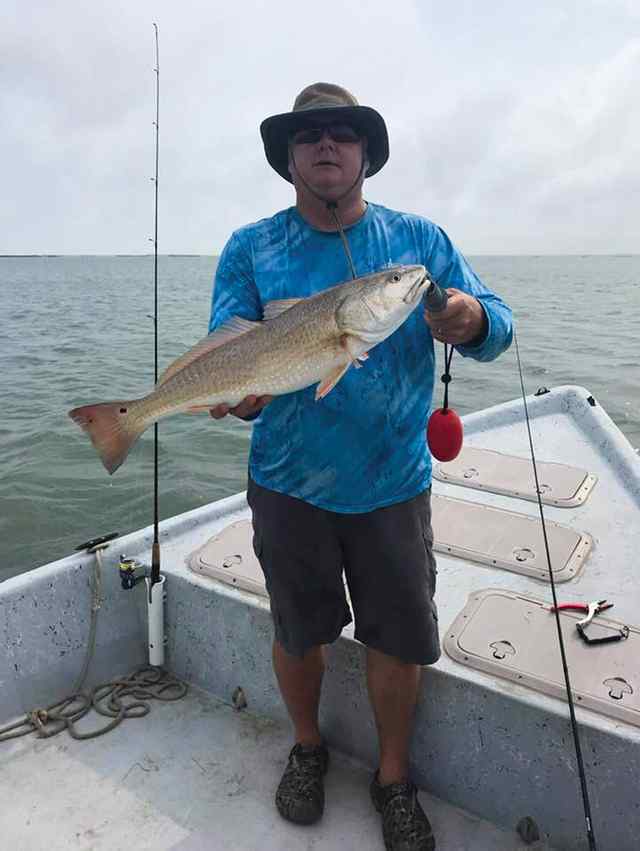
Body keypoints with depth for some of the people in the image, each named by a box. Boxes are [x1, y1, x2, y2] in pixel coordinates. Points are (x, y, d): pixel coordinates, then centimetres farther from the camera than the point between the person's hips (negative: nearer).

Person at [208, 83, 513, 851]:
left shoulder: (419, 238, 1)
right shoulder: (250, 249, -1)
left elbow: (498, 327, -2)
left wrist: (471, 320, -26)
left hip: (393, 484, 1)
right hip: (289, 484, 0)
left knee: (400, 639, 10)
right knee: (298, 630, 17)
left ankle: (393, 778, 39)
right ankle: (307, 747, 48)